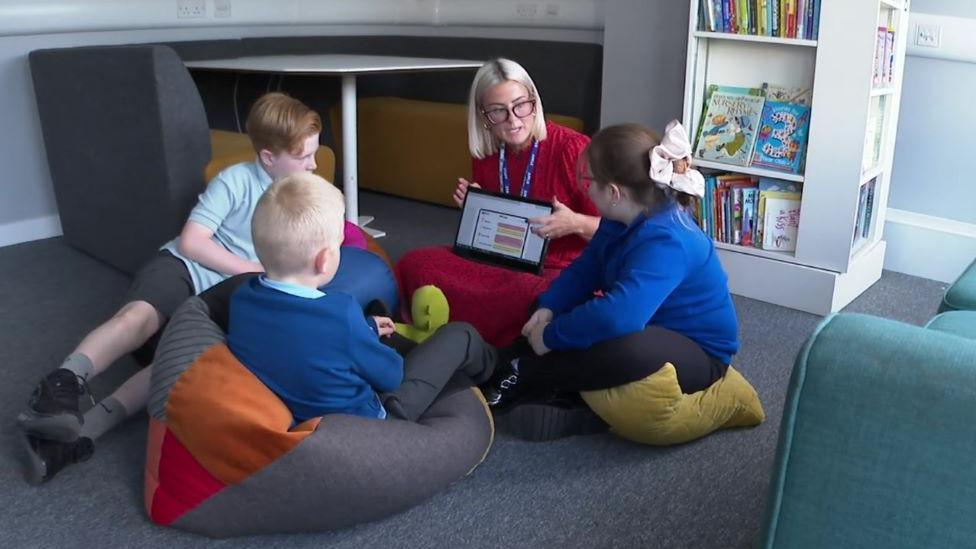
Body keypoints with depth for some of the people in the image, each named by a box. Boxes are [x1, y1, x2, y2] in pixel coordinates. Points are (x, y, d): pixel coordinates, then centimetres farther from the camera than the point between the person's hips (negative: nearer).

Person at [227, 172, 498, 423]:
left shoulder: (241, 297, -15)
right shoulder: (339, 314, -36)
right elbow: (391, 376, -15)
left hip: (297, 421, 6)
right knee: (460, 335, 9)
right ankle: (486, 367, 44)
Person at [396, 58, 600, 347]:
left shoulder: (571, 148, -13)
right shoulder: (486, 154, 5)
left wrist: (576, 223, -27)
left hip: (563, 272, -5)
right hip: (502, 263, 5)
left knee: (526, 294, -40)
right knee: (413, 264, -14)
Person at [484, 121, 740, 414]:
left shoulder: (665, 242, -35)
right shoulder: (625, 219, -5)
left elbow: (617, 318, -48)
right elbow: (585, 269, 6)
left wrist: (551, 335, -34)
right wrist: (548, 308, -11)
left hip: (698, 355, -9)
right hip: (654, 328, 10)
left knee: (622, 348, -41)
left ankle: (524, 375, -20)